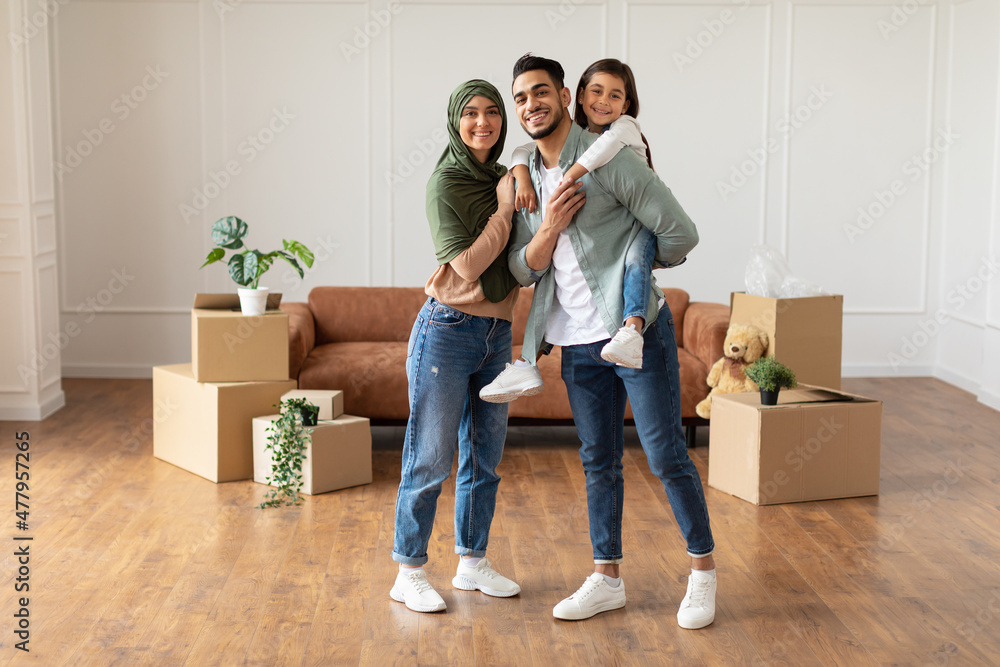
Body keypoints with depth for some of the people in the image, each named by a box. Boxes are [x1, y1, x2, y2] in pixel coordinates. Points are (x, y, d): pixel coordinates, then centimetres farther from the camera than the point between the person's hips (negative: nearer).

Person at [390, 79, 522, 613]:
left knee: (484, 457, 14)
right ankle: (409, 573, 10)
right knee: (430, 459, -1)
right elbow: (468, 265, -17)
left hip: (496, 334, 7)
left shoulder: (505, 178, 10)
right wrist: (505, 209, -13)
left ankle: (472, 563, 26)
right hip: (448, 331, -7)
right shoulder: (445, 183, -10)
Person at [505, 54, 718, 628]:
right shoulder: (528, 179, 10)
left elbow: (681, 234, -12)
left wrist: (632, 264, 6)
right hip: (578, 342, 6)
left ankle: (704, 570, 14)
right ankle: (608, 579, 22)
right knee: (599, 462, 12)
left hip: (636, 329, -6)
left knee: (667, 455, -2)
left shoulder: (608, 160, -11)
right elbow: (523, 269, 7)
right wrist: (549, 227, -13)